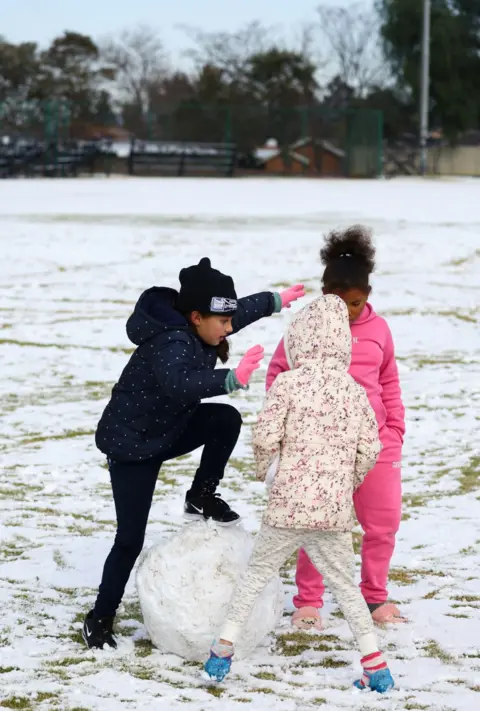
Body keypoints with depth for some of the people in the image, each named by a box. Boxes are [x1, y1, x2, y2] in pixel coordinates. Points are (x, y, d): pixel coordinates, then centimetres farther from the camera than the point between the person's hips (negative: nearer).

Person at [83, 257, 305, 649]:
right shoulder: (172, 344, -32)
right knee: (131, 538, -8)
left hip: (167, 430, 8)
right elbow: (178, 385, -53)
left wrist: (276, 301, 30)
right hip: (130, 443, -8)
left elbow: (239, 310, 18)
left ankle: (202, 498, 5)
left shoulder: (195, 330, -4)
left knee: (226, 419, -13)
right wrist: (231, 379, -62)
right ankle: (101, 617, 8)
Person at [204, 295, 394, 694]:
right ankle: (375, 664, 12)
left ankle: (223, 651, 14)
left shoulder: (288, 383, -6)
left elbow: (266, 437, -11)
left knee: (257, 573, 14)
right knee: (345, 584, 15)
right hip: (335, 510, 2)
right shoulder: (354, 390, 4)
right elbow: (369, 449, 3)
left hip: (288, 505, -2)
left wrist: (262, 467, 10)